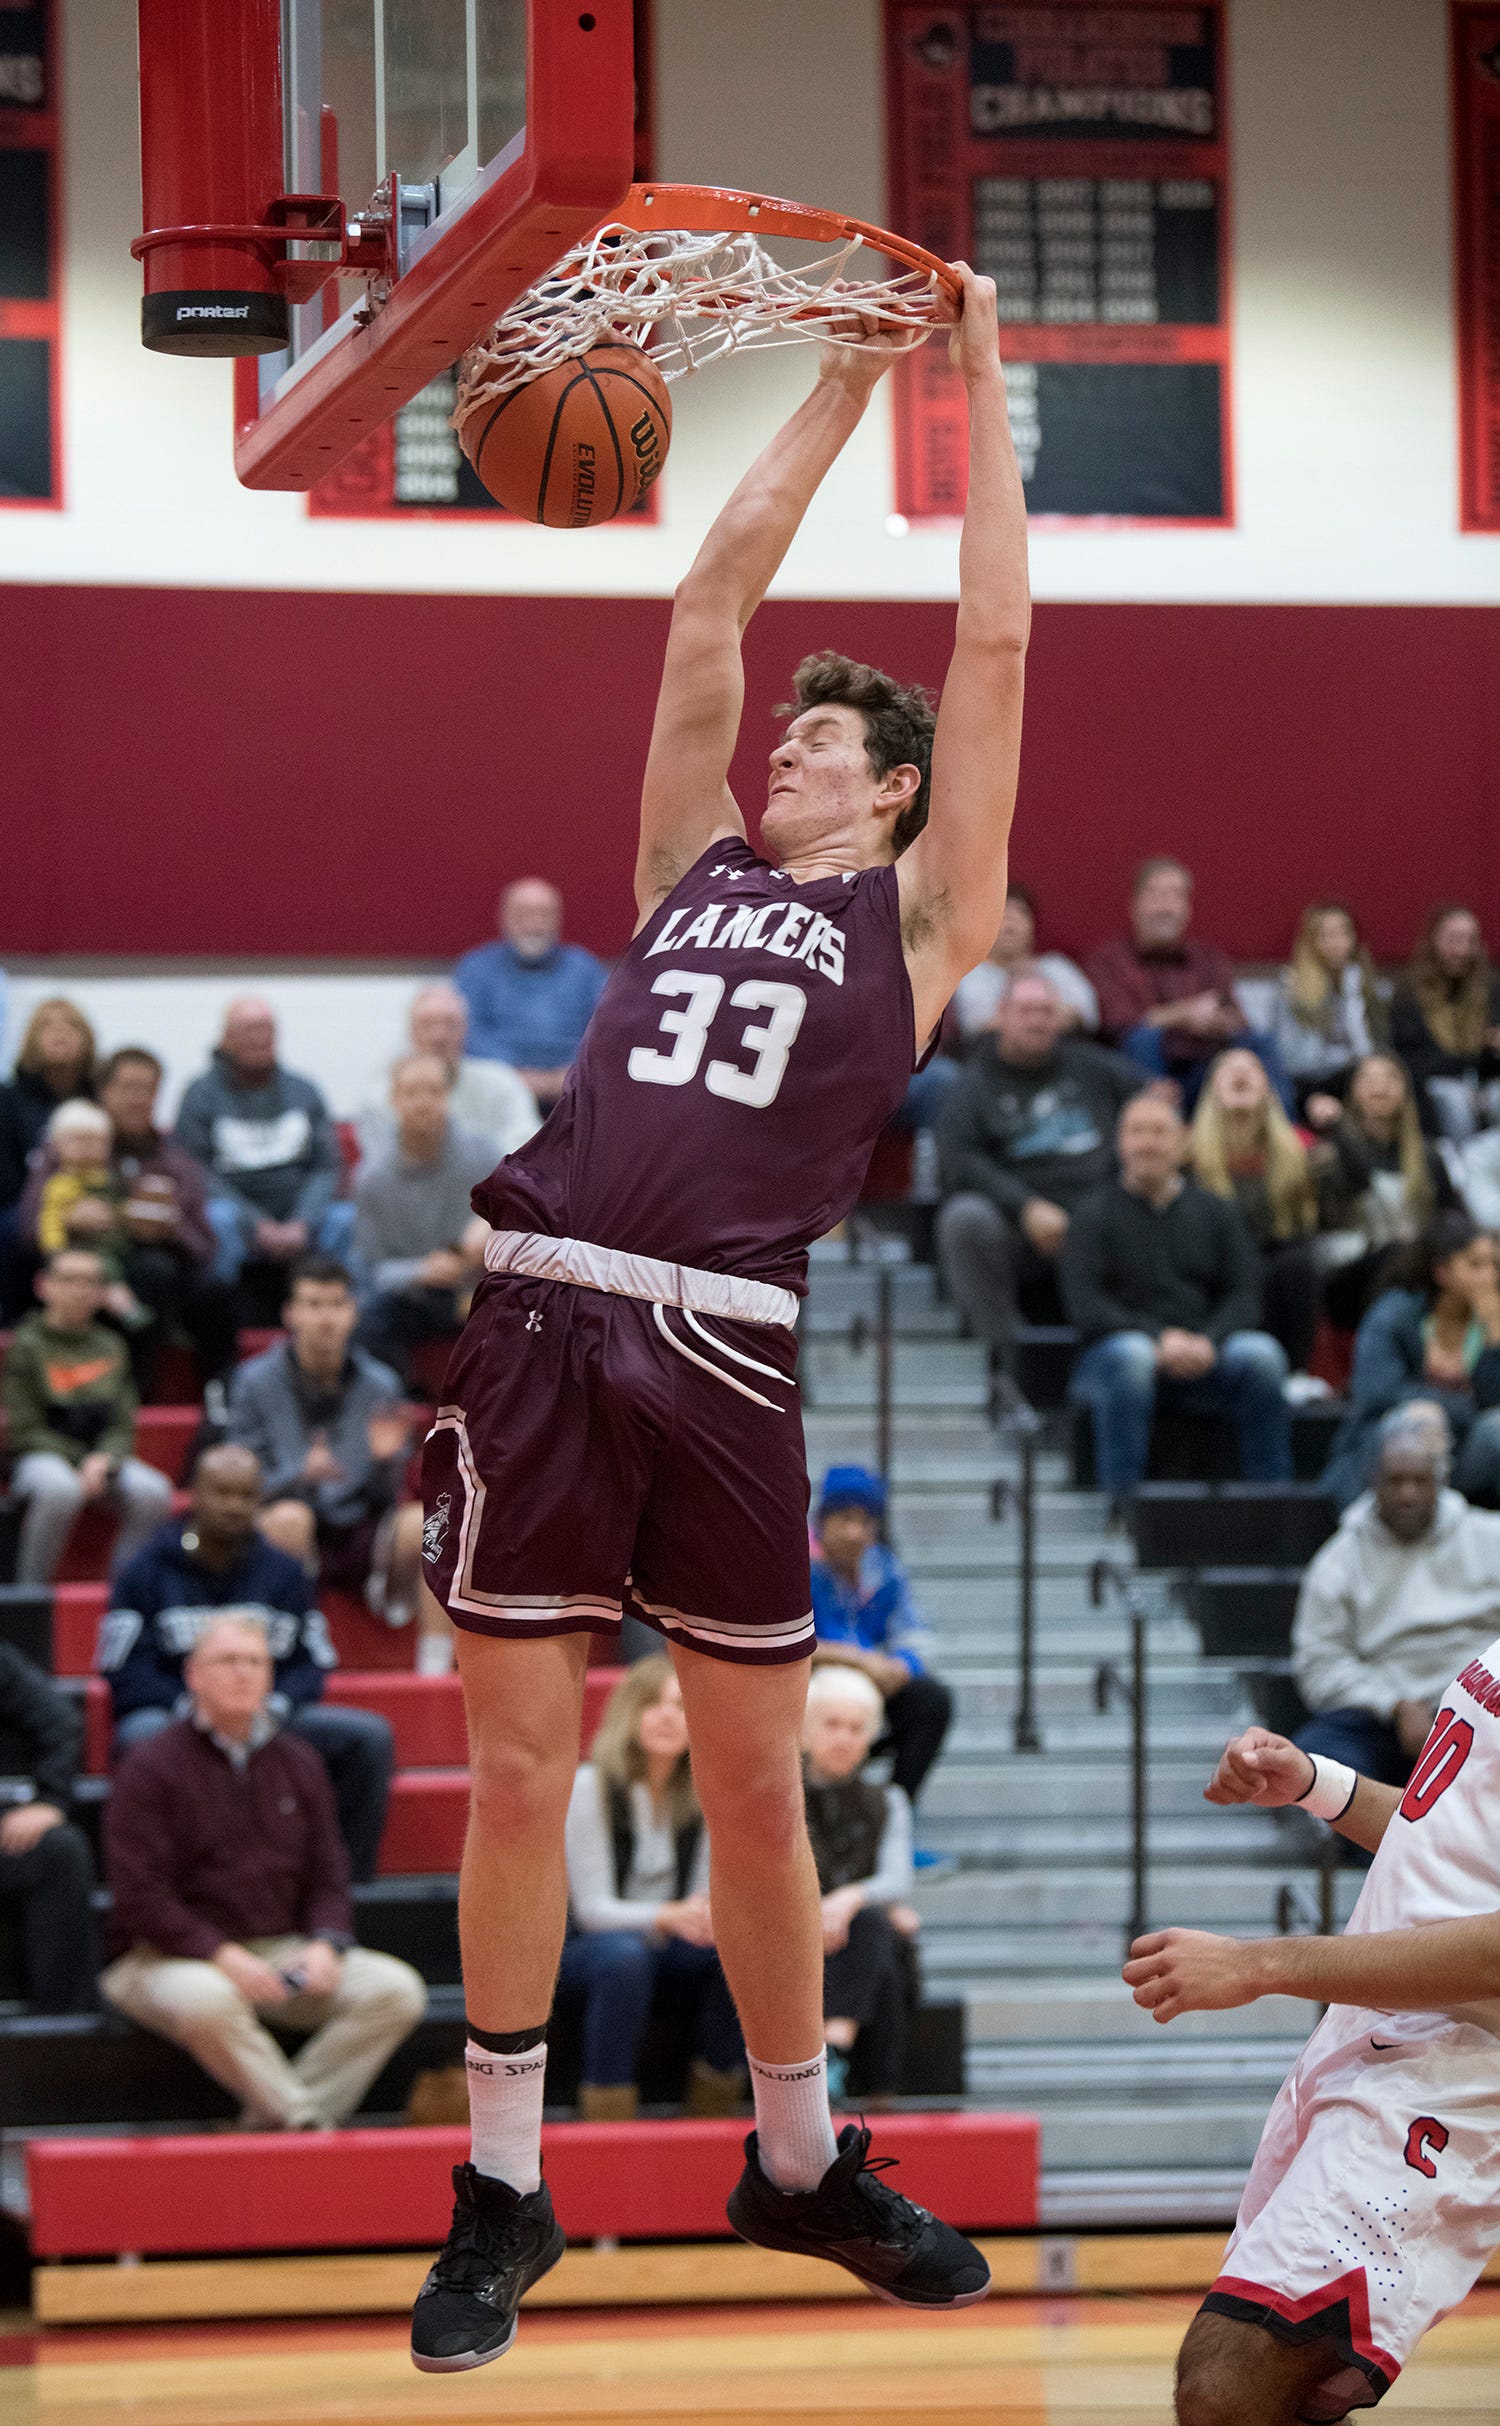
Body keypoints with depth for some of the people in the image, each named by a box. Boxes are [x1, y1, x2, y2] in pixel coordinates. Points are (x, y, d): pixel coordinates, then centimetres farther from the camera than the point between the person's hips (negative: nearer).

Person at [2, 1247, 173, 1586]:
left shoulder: (110, 1346, 10)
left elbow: (123, 1423, 8)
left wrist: (104, 1460, -15)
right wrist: (79, 1463, -17)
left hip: (103, 1454, 4)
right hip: (44, 1455, -4)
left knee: (152, 1492, -28)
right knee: (59, 1489, -40)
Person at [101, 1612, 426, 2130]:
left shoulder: (298, 1762, 13)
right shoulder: (150, 1768, -5)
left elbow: (327, 1874, 16)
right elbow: (139, 1897, -12)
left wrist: (325, 1943, -6)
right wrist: (224, 1956, -22)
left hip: (283, 1949, 6)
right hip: (169, 1955, -6)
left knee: (397, 1990, -16)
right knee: (204, 2000, -42)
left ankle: (270, 2118, -23)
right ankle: (305, 2123, -26)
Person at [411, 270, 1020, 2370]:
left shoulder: (917, 915, 12)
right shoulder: (697, 864, 20)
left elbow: (994, 645, 10)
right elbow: (713, 598, 22)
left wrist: (982, 383, 14)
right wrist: (842, 390, 25)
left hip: (725, 1353, -2)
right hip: (544, 1321, 2)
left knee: (756, 1787, 6)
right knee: (516, 1772, 2)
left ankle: (801, 2161, 22)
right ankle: (504, 2196, 10)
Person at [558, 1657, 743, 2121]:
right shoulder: (592, 1786, -13)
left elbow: (702, 1896, 0)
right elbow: (592, 1907, -17)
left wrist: (713, 1916, -26)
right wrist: (668, 1917, -36)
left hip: (666, 1944, 4)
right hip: (582, 1948, -4)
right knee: (624, 1955, -39)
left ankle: (710, 2109, -13)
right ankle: (606, 2116, -32)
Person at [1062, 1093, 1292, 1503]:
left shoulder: (1217, 1213, 16)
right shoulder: (1094, 1215, 7)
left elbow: (1245, 1296, 5)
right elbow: (1084, 1304, -6)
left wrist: (1208, 1342, -17)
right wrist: (1159, 1339, -19)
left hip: (1204, 1359, 2)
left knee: (1261, 1354, -28)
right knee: (1131, 1355, -38)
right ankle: (1122, 1499, -36)